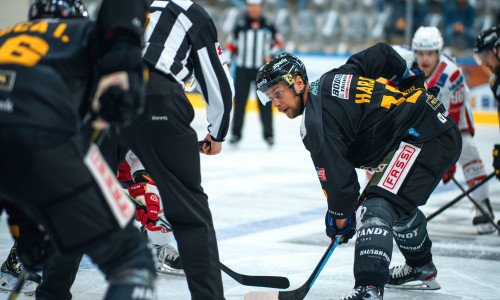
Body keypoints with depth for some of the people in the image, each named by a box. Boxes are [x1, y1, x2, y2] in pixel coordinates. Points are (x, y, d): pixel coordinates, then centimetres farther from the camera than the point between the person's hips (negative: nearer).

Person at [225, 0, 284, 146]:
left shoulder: (268, 26, 4)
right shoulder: (240, 25, 3)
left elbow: (278, 42, 12)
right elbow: (230, 45, 8)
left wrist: (270, 55, -4)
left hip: (262, 69, 0)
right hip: (242, 69, 0)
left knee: (265, 101, -2)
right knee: (239, 101, 0)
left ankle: (268, 133, 6)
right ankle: (236, 132, 9)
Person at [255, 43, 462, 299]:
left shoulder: (315, 123, -16)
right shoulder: (332, 79, 11)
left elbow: (336, 172, -16)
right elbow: (382, 53, 18)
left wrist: (340, 215, -1)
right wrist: (412, 82, 30)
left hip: (422, 138, -11)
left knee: (377, 208, -21)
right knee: (398, 203, 30)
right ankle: (422, 268, 50)